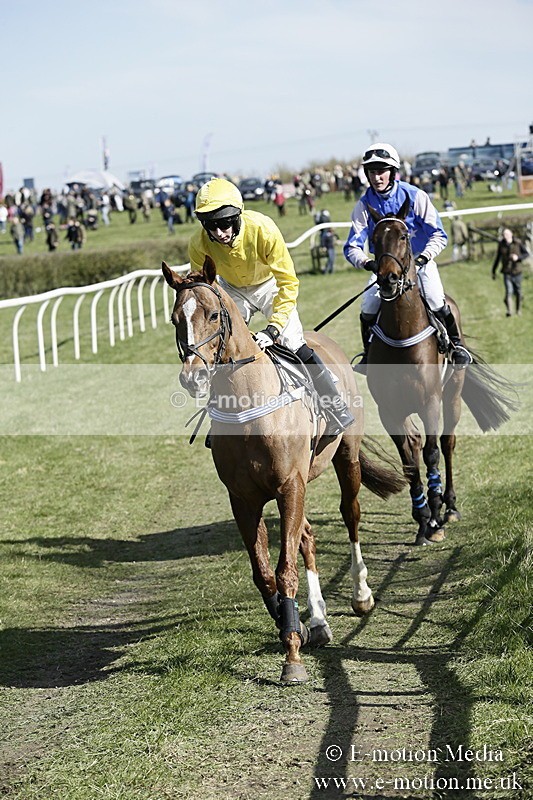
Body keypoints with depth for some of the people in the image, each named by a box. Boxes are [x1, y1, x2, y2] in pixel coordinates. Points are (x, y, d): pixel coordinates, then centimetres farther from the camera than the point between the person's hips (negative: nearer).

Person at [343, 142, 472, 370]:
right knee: (368, 307, -16)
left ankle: (456, 345, 5)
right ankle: (368, 355, 5)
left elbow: (439, 235, -10)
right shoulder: (364, 205, -8)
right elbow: (352, 247, -11)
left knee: (436, 302, -20)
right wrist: (367, 263, -31)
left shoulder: (415, 196, -13)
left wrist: (423, 258, -26)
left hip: (420, 262, -2)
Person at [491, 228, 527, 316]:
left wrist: (518, 257, -23)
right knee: (509, 291, -17)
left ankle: (519, 309, 32)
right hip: (507, 273, 0)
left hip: (517, 272, 0)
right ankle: (509, 311, -25)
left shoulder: (518, 243, -7)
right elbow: (497, 258, 9)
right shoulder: (501, 244, -2)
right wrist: (493, 271, 13)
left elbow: (527, 254, -3)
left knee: (518, 292, 11)